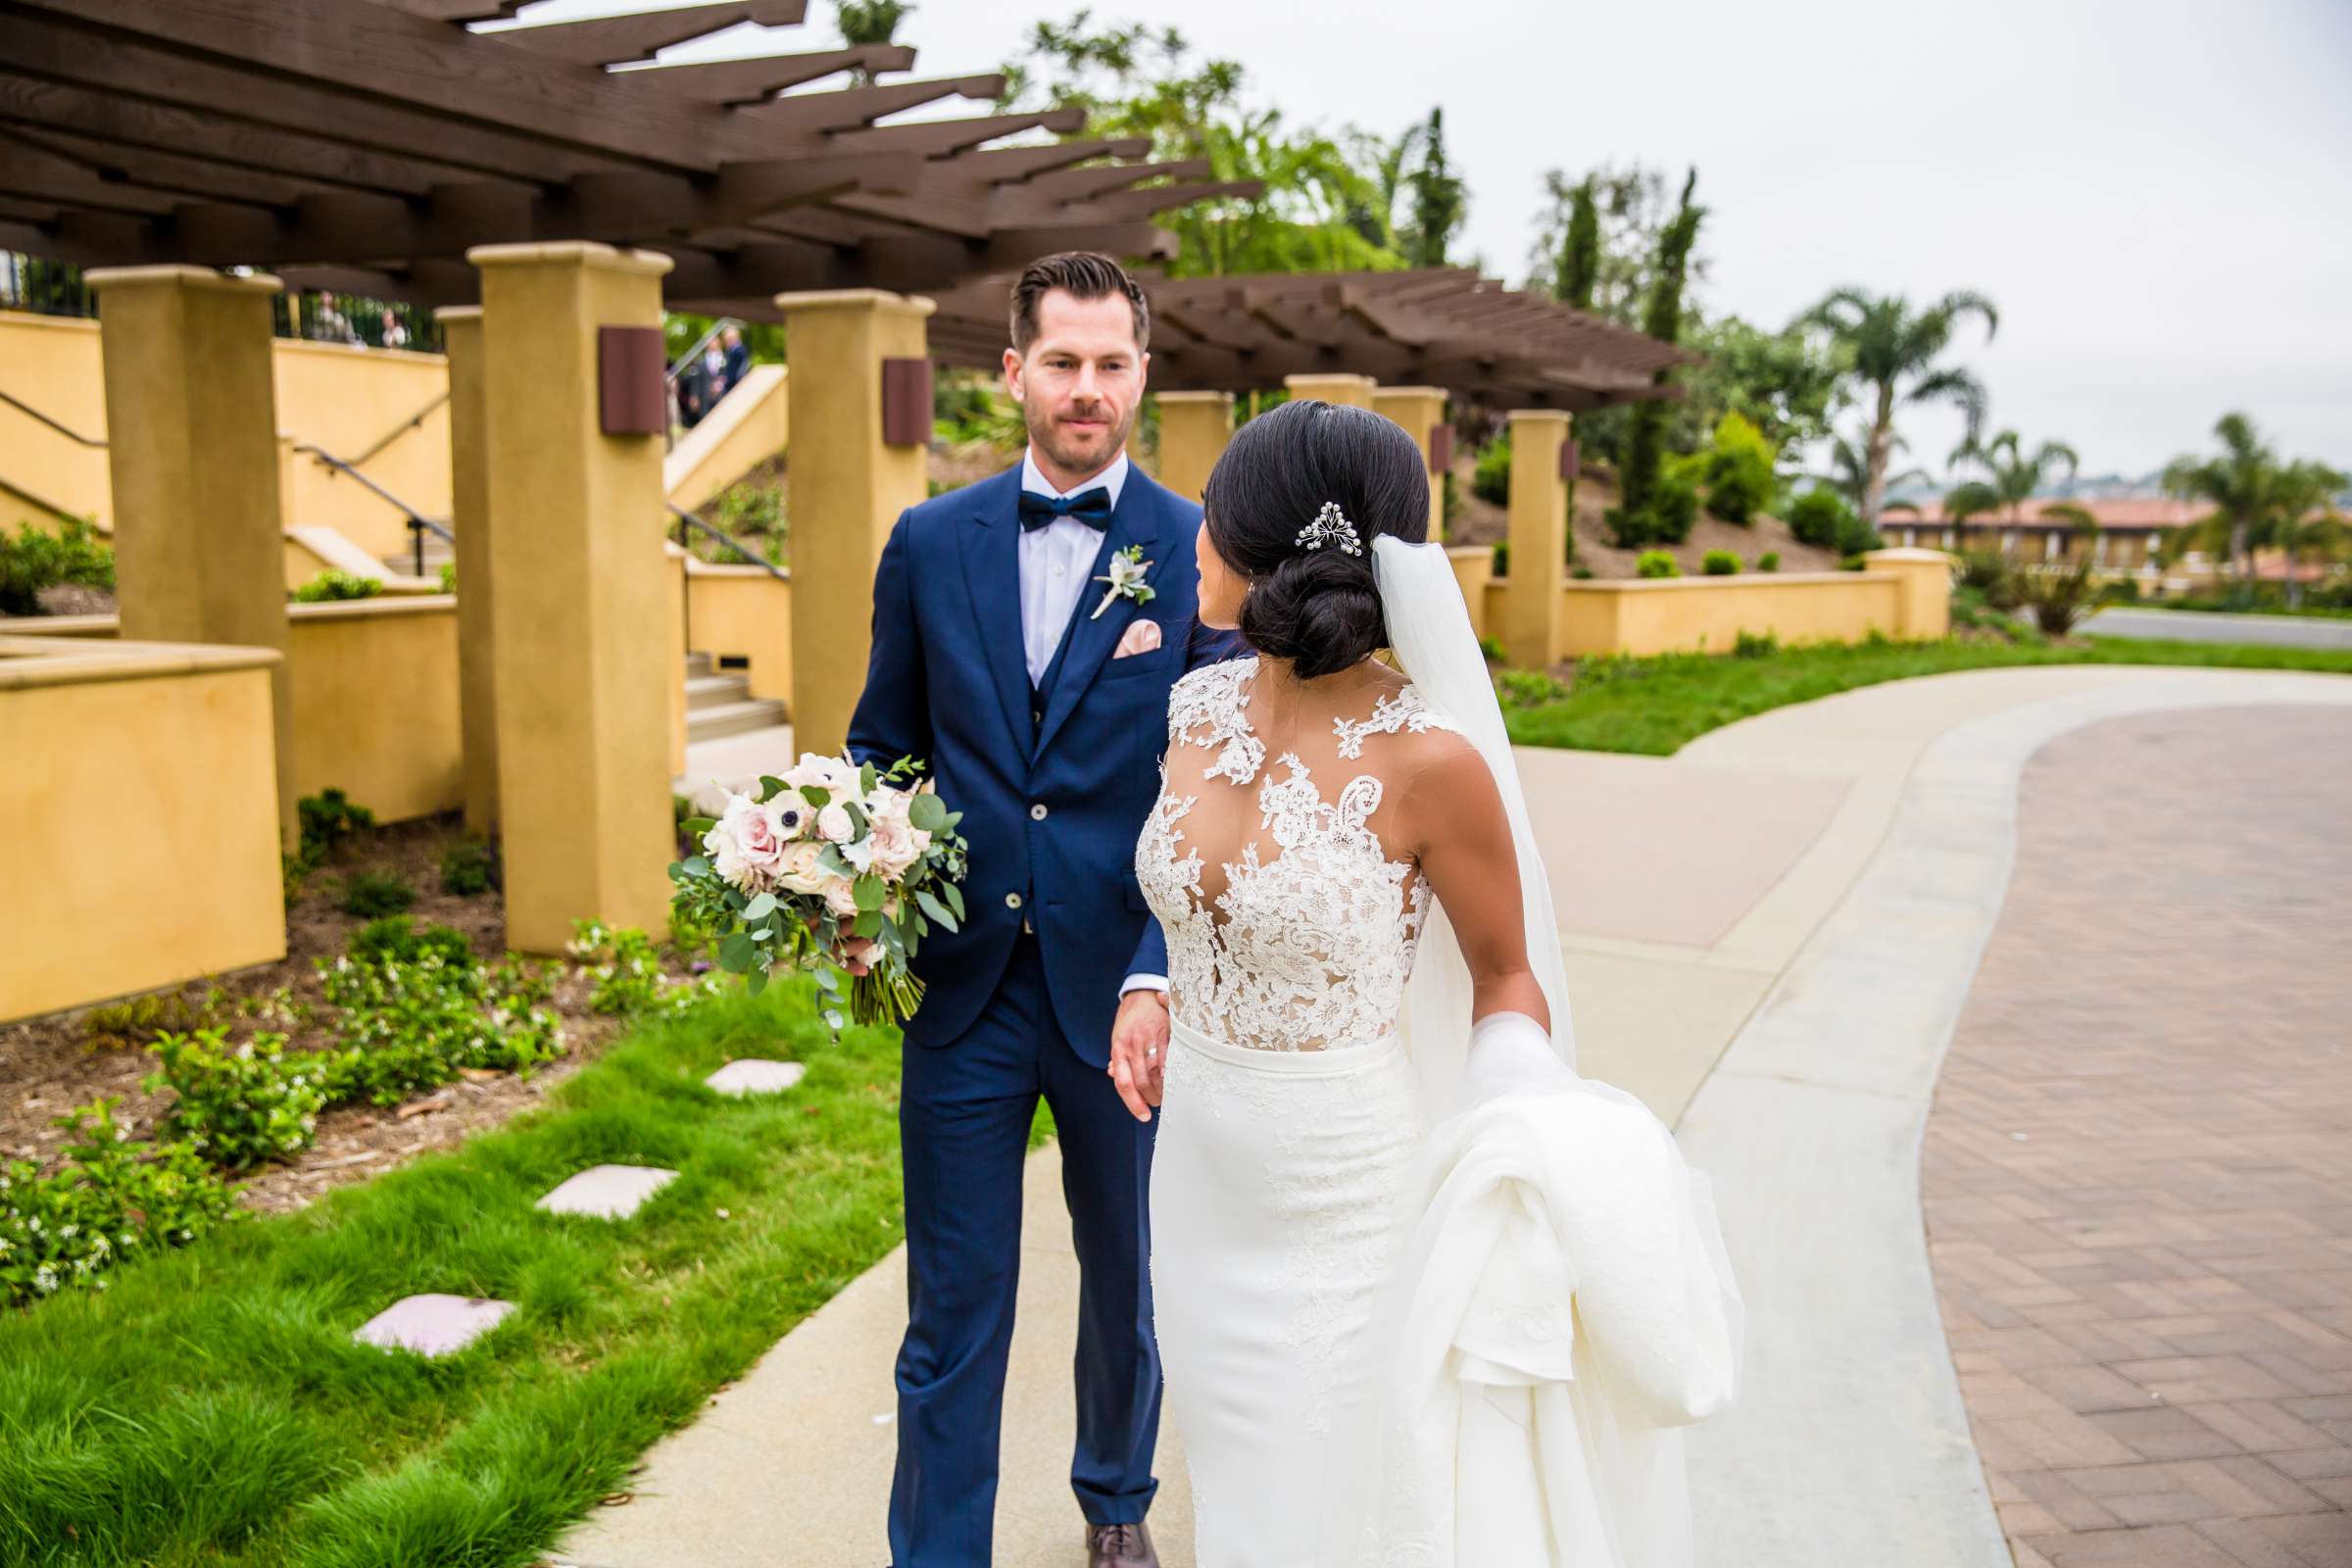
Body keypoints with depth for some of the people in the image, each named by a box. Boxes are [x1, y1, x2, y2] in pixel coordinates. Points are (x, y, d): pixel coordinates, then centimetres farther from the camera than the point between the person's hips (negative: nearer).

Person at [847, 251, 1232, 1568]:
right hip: (963, 985, 1)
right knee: (954, 1309, 7)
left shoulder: (1202, 554, -5)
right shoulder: (931, 543, 3)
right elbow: (882, 747, 10)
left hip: (1126, 990, 0)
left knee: (1127, 1282, 20)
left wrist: (1157, 978, -19)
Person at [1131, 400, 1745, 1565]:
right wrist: (1157, 1014, 5)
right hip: (1202, 1180, 6)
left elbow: (1507, 979, -10)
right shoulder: (1201, 709, -3)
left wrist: (1524, 1147, -23)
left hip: (1349, 1200, -6)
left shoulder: (1429, 758, -22)